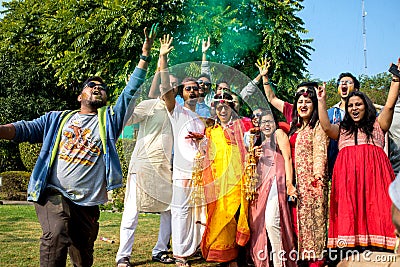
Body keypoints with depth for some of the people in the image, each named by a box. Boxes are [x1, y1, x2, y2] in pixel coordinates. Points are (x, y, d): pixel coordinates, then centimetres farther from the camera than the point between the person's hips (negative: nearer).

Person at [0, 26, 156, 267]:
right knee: (56, 238, -29)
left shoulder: (109, 118, 13)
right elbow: (27, 128, 4)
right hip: (54, 194, -1)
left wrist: (145, 55, -1)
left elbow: (131, 91, 6)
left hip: (88, 202, 2)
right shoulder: (58, 118, 15)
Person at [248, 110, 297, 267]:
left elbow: (287, 158, -4)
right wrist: (255, 156, 9)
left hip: (276, 181, -8)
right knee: (259, 223, 0)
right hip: (262, 184, 8)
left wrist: (289, 183, -15)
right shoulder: (261, 143, 29)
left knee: (271, 221, -20)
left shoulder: (279, 133, 7)